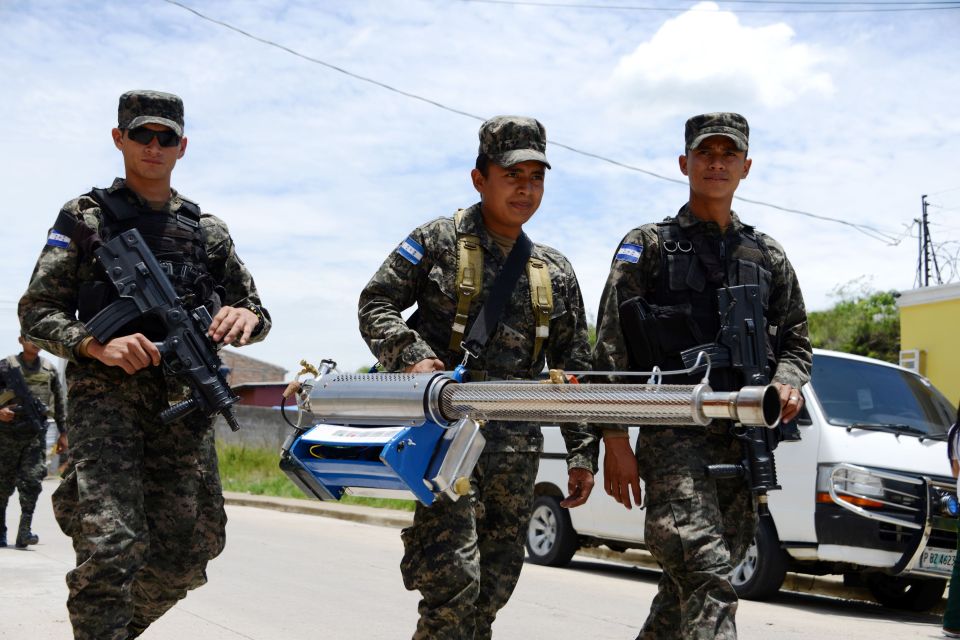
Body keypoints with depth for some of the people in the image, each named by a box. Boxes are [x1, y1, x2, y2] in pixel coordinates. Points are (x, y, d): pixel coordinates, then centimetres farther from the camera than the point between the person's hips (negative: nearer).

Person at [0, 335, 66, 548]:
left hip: (36, 434, 1)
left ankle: (24, 532, -10)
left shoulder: (50, 369, 12)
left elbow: (59, 402, 16)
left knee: (32, 481, -9)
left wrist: (63, 432, 13)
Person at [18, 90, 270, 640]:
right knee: (110, 548, -19)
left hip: (185, 403, 4)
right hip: (107, 394, -3)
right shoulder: (85, 218, 8)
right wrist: (97, 345, -15)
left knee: (182, 561, 4)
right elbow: (37, 312, 4)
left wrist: (245, 317, -5)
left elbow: (259, 316, 21)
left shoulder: (208, 231, 18)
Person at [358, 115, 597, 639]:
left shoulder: (555, 273, 15)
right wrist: (412, 356, -16)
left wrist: (582, 452, 9)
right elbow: (375, 305, 2)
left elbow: (573, 370, 16)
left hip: (518, 446, 5)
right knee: (452, 579, -15)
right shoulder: (438, 241, 4)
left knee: (494, 587, 7)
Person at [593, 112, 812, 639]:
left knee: (699, 578, 9)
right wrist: (615, 441, -9)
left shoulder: (767, 256, 18)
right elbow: (611, 349, -1)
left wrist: (787, 381, -3)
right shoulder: (647, 246, 5)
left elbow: (795, 340, 22)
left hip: (743, 439, 5)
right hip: (673, 433, -5)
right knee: (704, 575, -19)